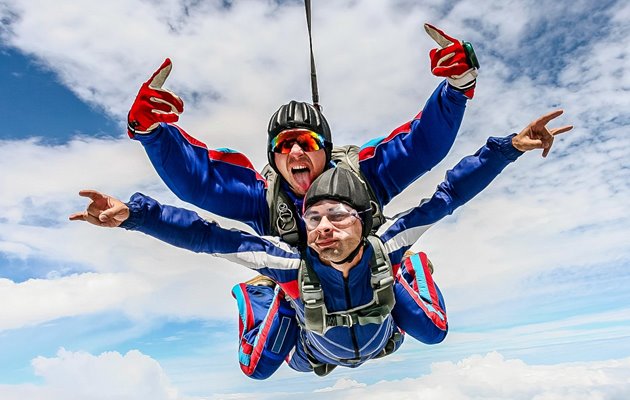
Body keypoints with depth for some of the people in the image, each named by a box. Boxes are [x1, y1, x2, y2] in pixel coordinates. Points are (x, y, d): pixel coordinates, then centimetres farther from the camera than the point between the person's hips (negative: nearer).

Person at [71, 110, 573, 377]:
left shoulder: (384, 250, -43)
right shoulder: (293, 264, -45)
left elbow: (448, 195, -40)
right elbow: (205, 236, -46)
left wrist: (509, 146, -45)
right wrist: (133, 213, -54)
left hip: (383, 339, 1)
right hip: (314, 356, 0)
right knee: (256, 371, 16)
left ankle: (408, 273, 43)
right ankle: (263, 299, 42)